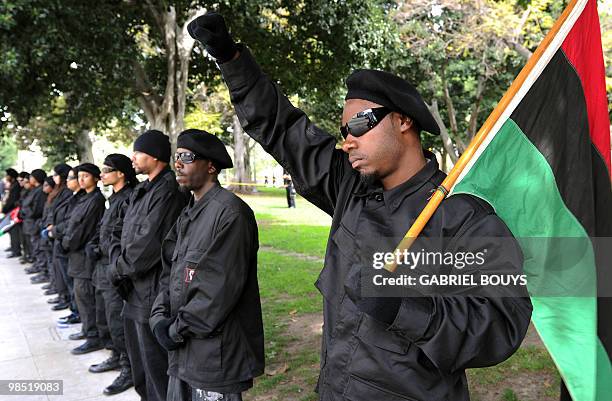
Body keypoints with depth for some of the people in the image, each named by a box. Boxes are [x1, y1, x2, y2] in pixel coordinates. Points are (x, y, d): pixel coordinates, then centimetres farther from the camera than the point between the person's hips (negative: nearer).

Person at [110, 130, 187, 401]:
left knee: (156, 367, 3)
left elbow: (148, 244, -24)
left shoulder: (168, 191, -19)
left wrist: (118, 269, -10)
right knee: (139, 364, 23)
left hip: (152, 294, -10)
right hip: (135, 291, 10)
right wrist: (121, 269, 3)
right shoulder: (143, 191, 11)